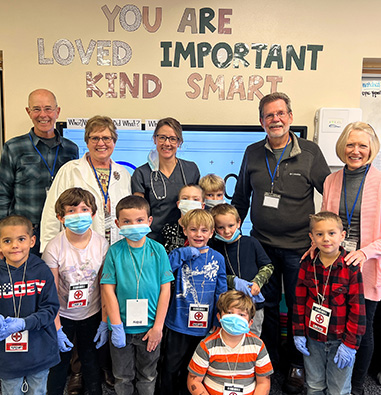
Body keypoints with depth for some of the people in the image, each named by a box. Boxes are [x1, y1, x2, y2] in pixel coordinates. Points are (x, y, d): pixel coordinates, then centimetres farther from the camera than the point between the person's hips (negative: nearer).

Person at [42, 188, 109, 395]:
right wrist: (57, 329, -10)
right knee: (59, 363, 16)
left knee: (91, 362, 16)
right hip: (63, 315, -1)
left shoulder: (102, 244, -13)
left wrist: (104, 321, -3)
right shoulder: (54, 248, -19)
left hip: (92, 315, 1)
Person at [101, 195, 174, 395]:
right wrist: (116, 326, -10)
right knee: (123, 377, 18)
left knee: (148, 376, 19)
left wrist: (158, 326, -7)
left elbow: (165, 289, -5)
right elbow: (108, 289, -7)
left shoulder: (158, 250, -7)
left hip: (150, 327, 1)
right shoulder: (114, 251, -9)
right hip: (123, 327, 0)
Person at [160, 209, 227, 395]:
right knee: (171, 367, 14)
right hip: (178, 323, -1)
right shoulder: (179, 254, -5)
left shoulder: (217, 259, -3)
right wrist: (182, 254, -27)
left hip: (204, 325, 1)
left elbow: (221, 293, 1)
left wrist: (218, 322, 0)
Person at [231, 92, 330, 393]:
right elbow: (241, 196, 14)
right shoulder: (253, 153, 5)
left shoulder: (310, 152, -3)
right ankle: (268, 360, 34)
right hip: (262, 244, 3)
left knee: (298, 306, 11)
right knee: (267, 304, 14)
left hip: (299, 246, -2)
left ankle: (297, 366, 31)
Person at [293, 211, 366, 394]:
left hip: (339, 341, -2)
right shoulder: (307, 264, -5)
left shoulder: (351, 268, -14)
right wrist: (298, 332, 2)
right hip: (312, 338, 3)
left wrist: (350, 343, -11)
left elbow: (357, 308, -11)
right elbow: (300, 300, 1)